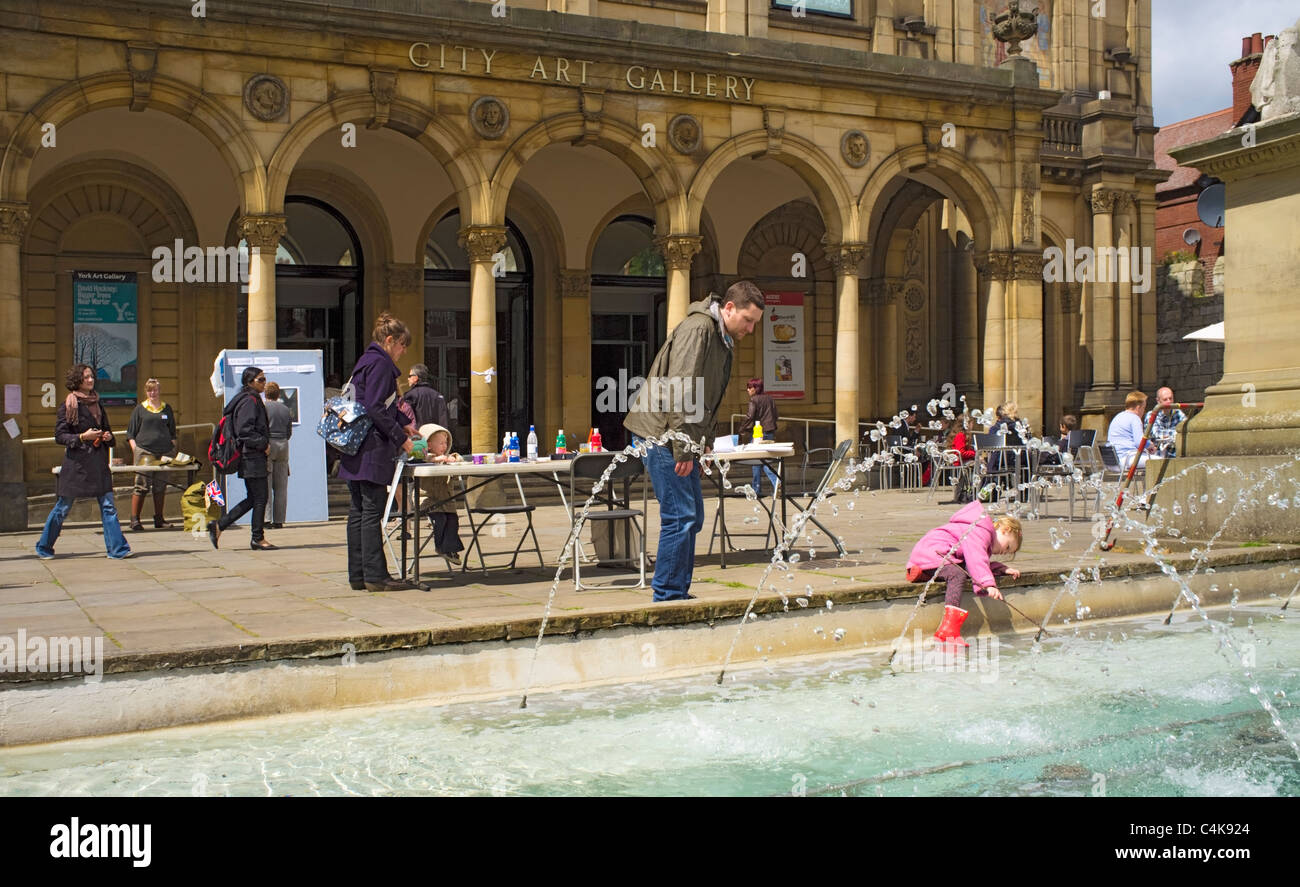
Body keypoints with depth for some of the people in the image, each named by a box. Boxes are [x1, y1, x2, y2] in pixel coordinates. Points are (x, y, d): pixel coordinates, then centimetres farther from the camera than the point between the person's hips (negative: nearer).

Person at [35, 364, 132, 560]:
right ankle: (44, 548, 20)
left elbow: (106, 428, 24)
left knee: (108, 505, -3)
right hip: (76, 461, -5)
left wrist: (108, 436, 2)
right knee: (63, 507, 4)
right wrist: (82, 437, -19)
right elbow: (59, 435, -7)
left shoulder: (97, 404, 13)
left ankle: (117, 549, -3)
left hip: (99, 461, 5)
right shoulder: (68, 405, -4)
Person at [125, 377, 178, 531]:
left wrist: (173, 449, 10)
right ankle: (135, 519, -4)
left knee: (161, 486, 7)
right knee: (141, 484, -7)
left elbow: (172, 432, 20)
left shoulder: (167, 408, 15)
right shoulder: (140, 409, 7)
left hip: (164, 451, 3)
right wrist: (135, 450, -4)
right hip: (144, 451, -3)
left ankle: (159, 519, 15)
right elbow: (131, 433, 7)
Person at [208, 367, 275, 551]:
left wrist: (264, 444, 14)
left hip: (249, 457, 10)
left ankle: (218, 526, 12)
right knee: (260, 498, -3)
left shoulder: (253, 400, 18)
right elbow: (245, 431, -21)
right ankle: (258, 539, 5)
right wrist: (264, 444, -13)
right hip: (252, 457, -10)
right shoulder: (250, 401, -13)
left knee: (252, 499, 12)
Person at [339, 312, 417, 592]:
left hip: (355, 452, 10)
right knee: (372, 512, -6)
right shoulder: (380, 363, -11)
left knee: (359, 511, 10)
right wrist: (401, 437, -14)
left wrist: (403, 425, 27)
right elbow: (376, 409, -19)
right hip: (372, 451, -10)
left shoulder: (366, 361, 19)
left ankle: (358, 574, 14)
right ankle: (375, 576, -3)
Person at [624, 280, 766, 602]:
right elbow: (679, 390, -22)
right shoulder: (697, 328, -14)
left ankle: (678, 594, 20)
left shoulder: (723, 341, 18)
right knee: (680, 517, -11)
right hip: (660, 434, -10)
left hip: (680, 440, 10)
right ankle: (668, 596, -4)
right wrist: (683, 449, -22)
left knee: (693, 517, 12)